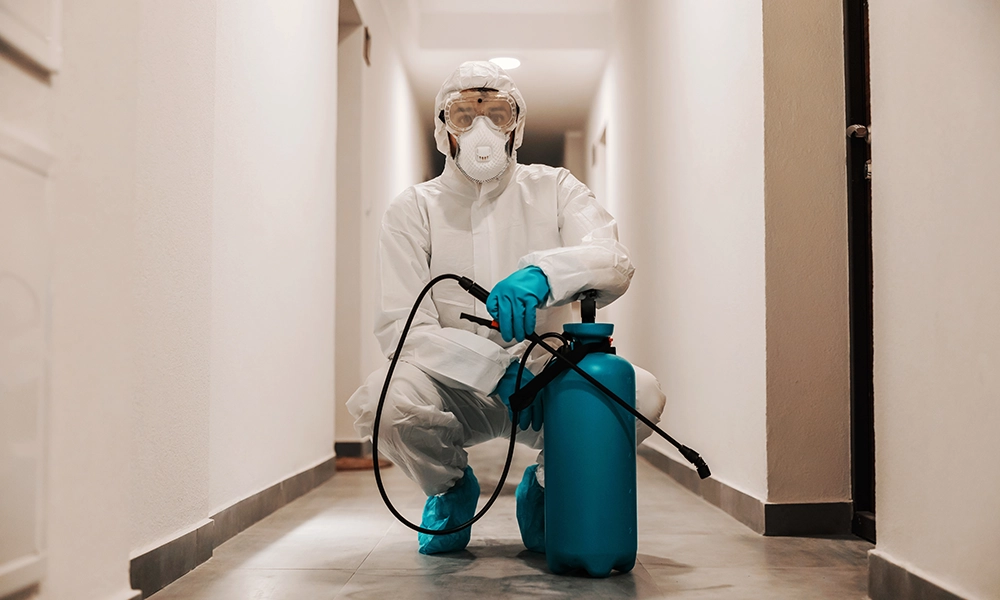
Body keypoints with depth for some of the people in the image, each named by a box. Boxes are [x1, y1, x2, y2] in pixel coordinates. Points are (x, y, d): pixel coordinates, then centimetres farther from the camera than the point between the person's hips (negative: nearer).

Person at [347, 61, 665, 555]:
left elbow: (615, 264, -15)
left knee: (642, 395, -27)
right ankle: (451, 486, 5)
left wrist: (542, 273, -38)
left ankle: (546, 486, 6)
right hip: (456, 391, 0)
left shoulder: (554, 189, 3)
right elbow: (398, 327, -10)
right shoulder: (413, 210, 0)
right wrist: (499, 367, -24)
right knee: (380, 400, -32)